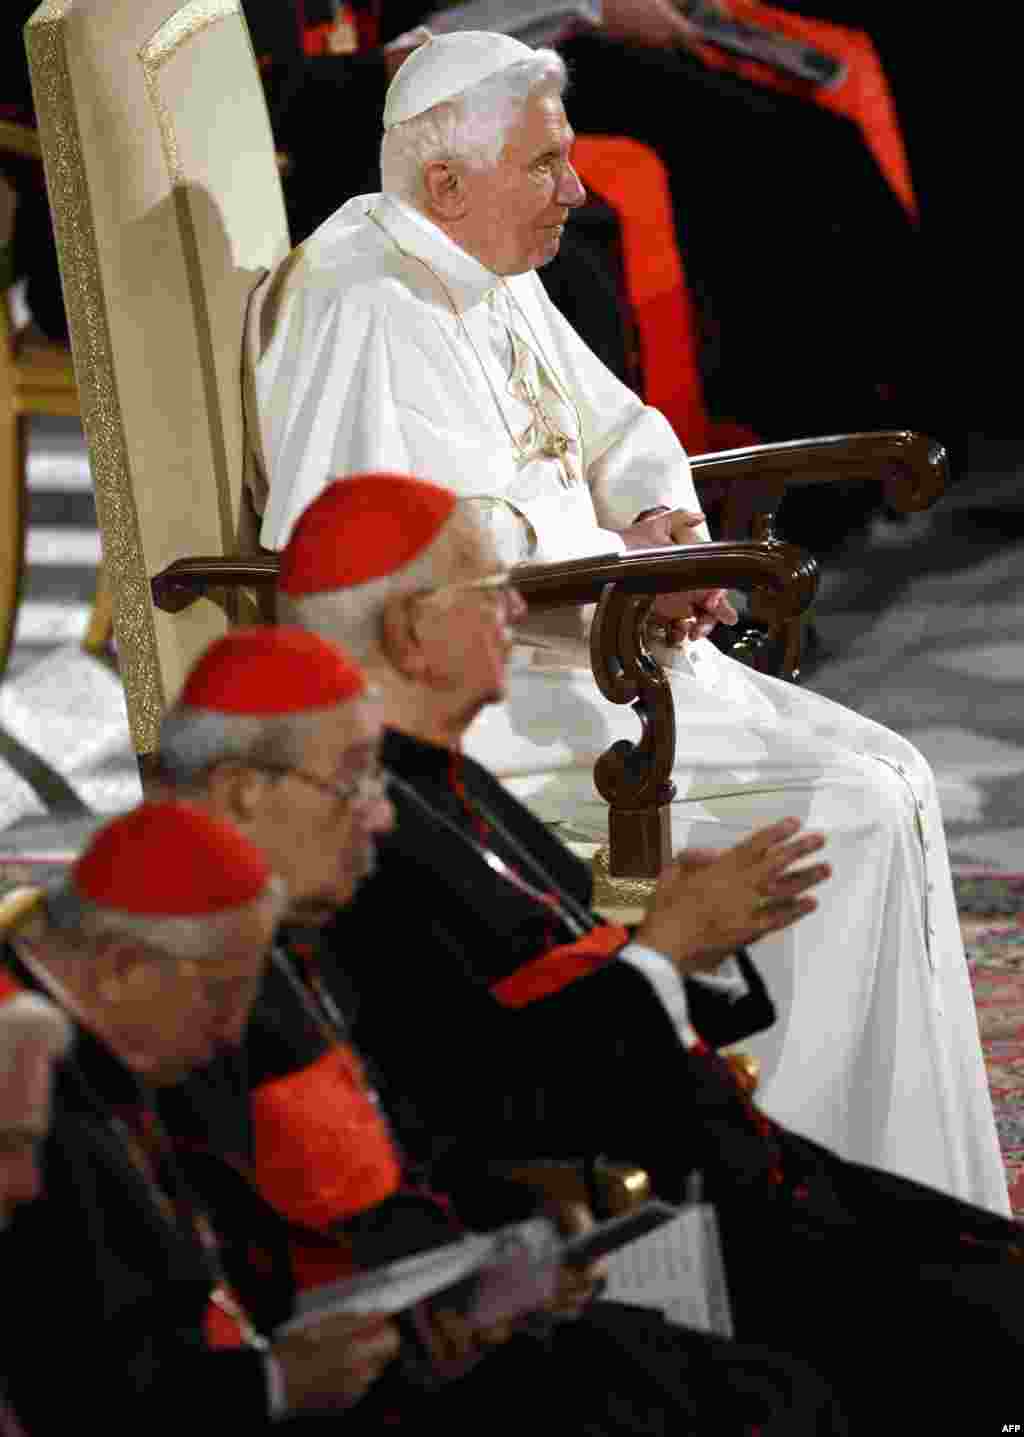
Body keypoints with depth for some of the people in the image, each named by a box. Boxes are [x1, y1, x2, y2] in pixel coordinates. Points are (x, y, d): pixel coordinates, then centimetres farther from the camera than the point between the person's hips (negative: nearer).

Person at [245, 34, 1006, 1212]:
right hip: (472, 701, -10)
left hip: (588, 656, 10)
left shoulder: (494, 279, 14)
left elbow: (618, 433, 24)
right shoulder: (365, 308, -16)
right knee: (852, 809, -17)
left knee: (885, 776, -2)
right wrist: (621, 567, -17)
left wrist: (662, 518, -1)